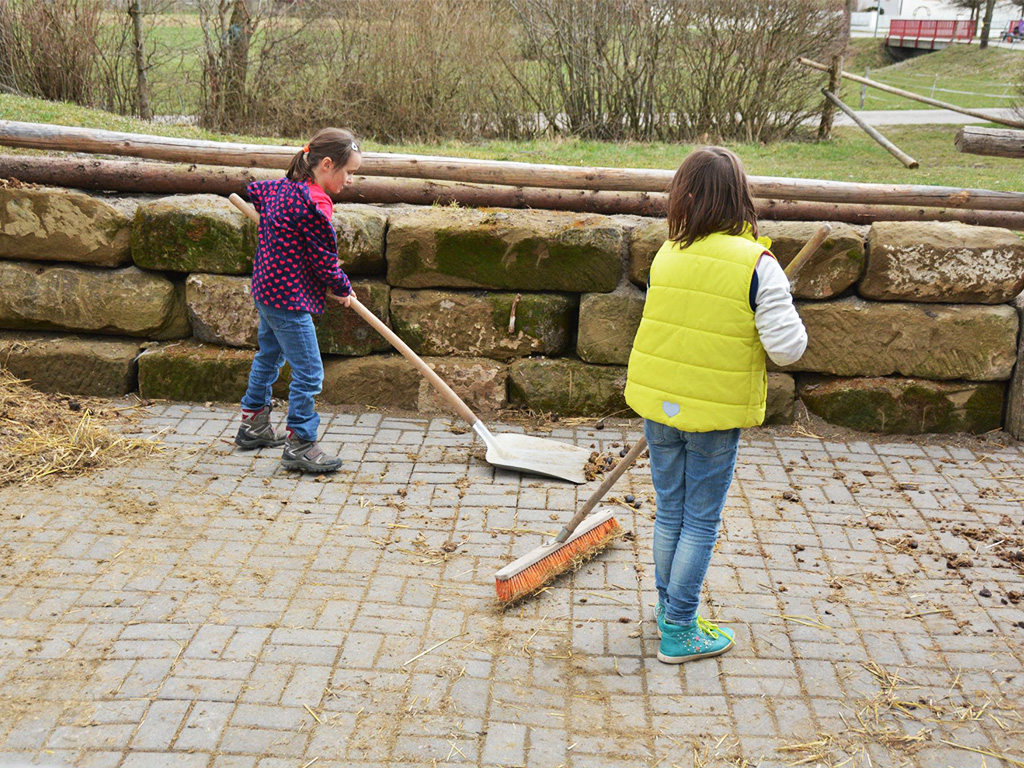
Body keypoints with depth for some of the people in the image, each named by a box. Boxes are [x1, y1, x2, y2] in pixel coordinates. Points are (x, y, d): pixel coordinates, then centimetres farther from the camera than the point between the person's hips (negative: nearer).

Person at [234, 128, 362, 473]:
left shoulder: (283, 186, 5)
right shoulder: (315, 204, -22)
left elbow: (252, 190, 25)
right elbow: (324, 258, -16)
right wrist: (343, 289, 1)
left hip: (267, 289, 11)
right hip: (289, 297, -11)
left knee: (269, 356, 24)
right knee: (309, 371, -4)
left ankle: (253, 426, 39)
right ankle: (299, 445, 3)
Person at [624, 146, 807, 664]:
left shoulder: (666, 257, -3)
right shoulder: (756, 264, -16)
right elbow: (787, 348, -17)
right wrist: (782, 311, 3)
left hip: (659, 406, 4)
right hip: (716, 414, -4)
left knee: (670, 512, 19)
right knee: (700, 523, 9)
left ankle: (668, 604, 36)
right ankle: (679, 631, 18)